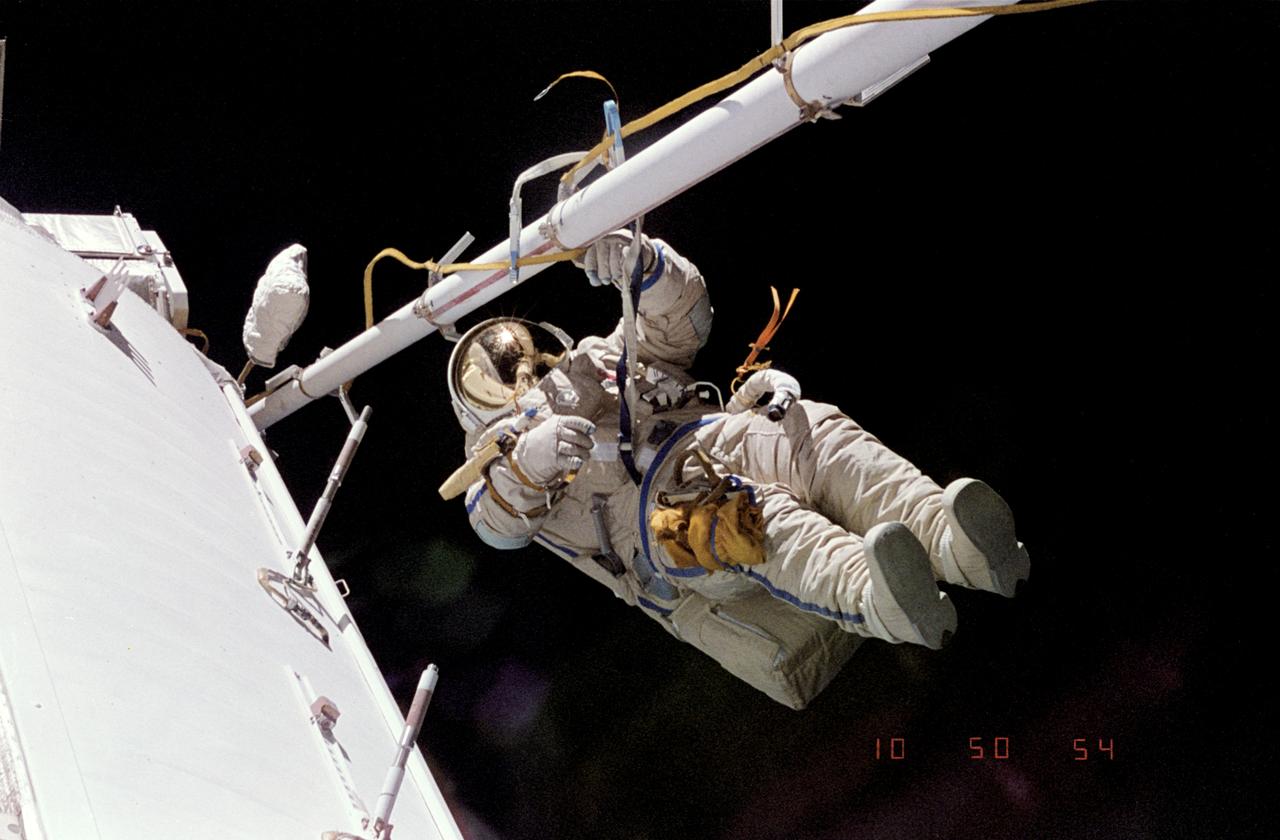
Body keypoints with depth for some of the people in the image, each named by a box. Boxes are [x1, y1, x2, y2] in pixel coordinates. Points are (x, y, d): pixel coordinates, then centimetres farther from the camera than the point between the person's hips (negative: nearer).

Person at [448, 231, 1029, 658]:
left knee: (820, 433, -29)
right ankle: (873, 597, -66)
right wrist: (529, 461, -18)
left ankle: (949, 538, -54)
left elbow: (682, 320, 20)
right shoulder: (499, 444, 29)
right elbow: (496, 523, 6)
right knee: (760, 516, -38)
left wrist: (643, 262, -4)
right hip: (658, 511, -4)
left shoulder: (601, 359, 38)